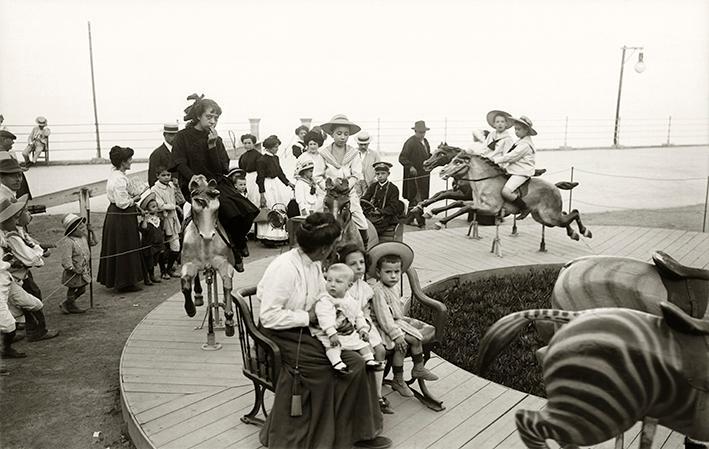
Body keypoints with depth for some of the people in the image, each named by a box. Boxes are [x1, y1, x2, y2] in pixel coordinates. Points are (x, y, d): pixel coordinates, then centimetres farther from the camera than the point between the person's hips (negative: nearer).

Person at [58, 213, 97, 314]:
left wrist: (90, 231, 8)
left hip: (84, 270, 8)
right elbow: (66, 258, -27)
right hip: (74, 273, -8)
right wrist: (71, 268, -27)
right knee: (72, 290, 12)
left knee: (82, 289, 20)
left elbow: (93, 242, 21)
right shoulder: (67, 241, -24)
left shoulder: (83, 237, 2)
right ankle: (71, 306, 34)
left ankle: (66, 304, 36)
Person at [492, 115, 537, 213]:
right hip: (513, 171, 11)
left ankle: (524, 208, -13)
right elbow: (508, 154, 25)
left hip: (521, 173, -11)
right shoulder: (520, 141, 18)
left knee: (506, 192, -26)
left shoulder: (525, 144, -16)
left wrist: (496, 159, -15)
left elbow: (511, 156, -20)